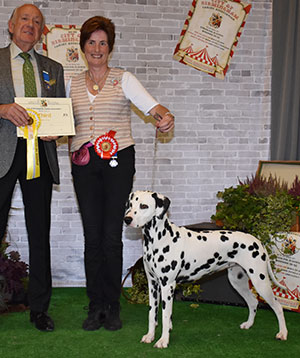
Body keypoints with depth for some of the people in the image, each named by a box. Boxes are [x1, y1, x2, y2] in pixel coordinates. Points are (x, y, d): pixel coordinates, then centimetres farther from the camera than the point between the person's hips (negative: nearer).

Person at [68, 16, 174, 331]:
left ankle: (112, 307, 9)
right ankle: (95, 307, 12)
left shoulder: (123, 80, 4)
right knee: (92, 236, 2)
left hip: (118, 161, -2)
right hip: (84, 163, 3)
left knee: (112, 235, -3)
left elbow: (153, 107, -5)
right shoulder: (72, 85, 13)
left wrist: (166, 117, -26)